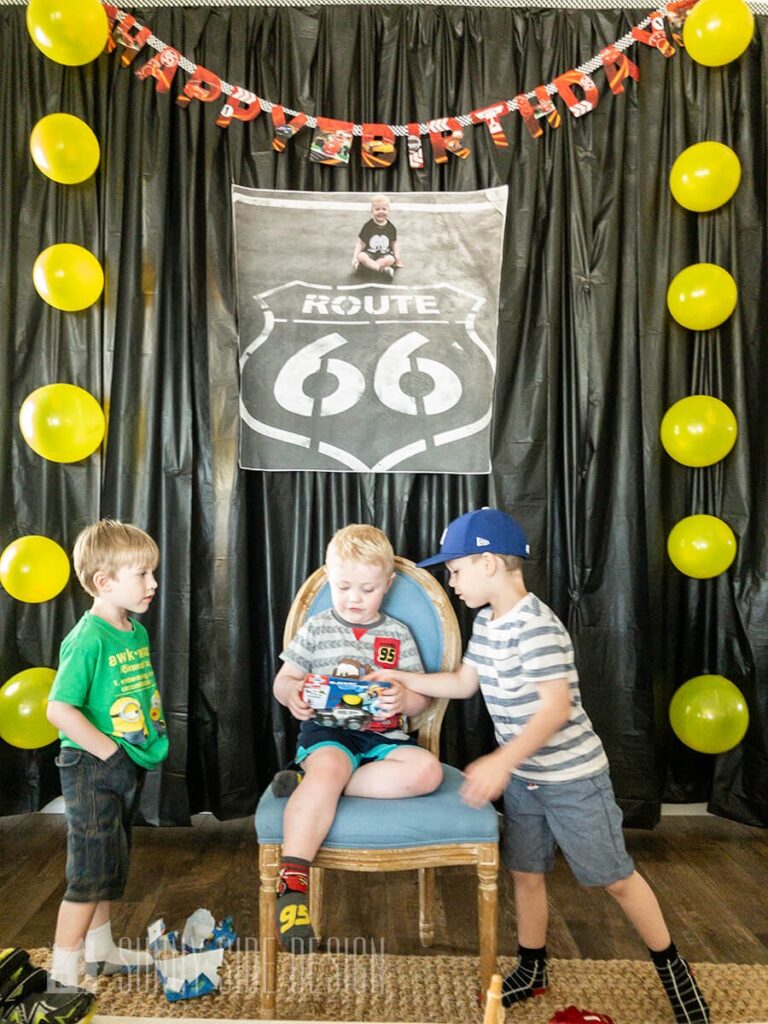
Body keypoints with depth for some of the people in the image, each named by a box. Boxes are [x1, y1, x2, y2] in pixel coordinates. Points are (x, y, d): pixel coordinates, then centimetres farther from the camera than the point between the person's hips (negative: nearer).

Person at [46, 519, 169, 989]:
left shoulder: (137, 632, 5)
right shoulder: (88, 639, -22)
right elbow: (60, 709, -25)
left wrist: (155, 736, 8)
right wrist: (110, 751, -21)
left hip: (129, 769, 9)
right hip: (92, 770, -9)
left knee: (114, 866, 22)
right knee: (91, 871, 1)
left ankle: (101, 950, 40)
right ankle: (64, 974, 17)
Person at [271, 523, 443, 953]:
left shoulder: (399, 635, 12)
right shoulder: (316, 629, 10)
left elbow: (421, 699, 10)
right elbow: (283, 679, 12)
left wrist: (403, 699, -15)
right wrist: (292, 693, -14)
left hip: (383, 737, 3)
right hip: (327, 731, -3)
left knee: (428, 770, -26)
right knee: (328, 766, -38)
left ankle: (311, 781, -25)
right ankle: (292, 881, -38)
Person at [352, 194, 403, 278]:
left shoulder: (391, 227, 0)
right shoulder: (368, 226, -5)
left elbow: (394, 243, 12)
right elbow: (360, 243, -4)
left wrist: (397, 256, -3)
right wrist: (355, 258, -15)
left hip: (385, 254, 0)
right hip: (369, 253, 0)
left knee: (390, 259, -33)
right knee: (361, 256, -34)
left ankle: (369, 265, -26)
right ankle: (384, 269, -37)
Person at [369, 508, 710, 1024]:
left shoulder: (536, 627, -26)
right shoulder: (486, 623, 2)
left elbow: (557, 706, -31)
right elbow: (463, 683, 12)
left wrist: (502, 761, -38)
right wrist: (397, 677, 6)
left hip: (573, 777, -8)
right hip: (522, 777, 8)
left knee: (616, 878, 8)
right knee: (526, 873, 17)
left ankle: (673, 967, 30)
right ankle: (532, 971, 36)